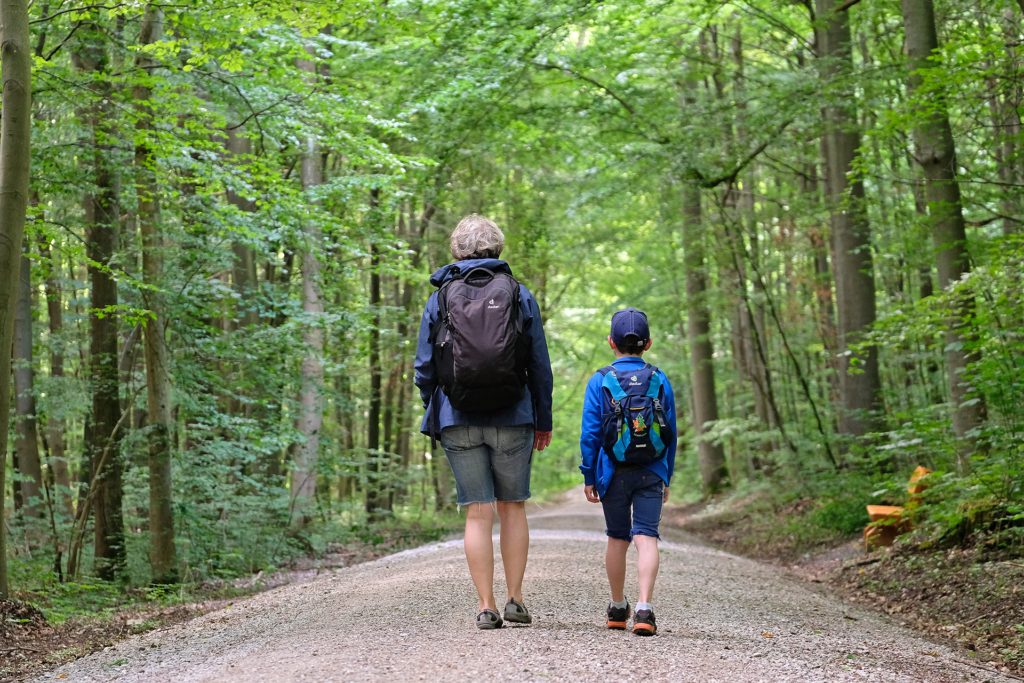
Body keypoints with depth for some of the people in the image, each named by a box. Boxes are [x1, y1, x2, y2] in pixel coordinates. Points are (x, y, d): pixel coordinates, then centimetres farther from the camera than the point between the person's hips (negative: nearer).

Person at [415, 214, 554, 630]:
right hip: (512, 419, 0)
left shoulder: (439, 299, 3)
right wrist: (544, 420, 10)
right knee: (513, 507, 12)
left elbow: (424, 369, 4)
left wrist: (435, 416, 16)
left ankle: (486, 606, 1)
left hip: (459, 422, 0)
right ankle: (515, 600, 11)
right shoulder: (520, 295, 3)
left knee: (478, 513, 3)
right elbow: (540, 365, 3)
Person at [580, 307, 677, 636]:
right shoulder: (660, 381, 3)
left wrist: (588, 477, 3)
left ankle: (618, 609, 26)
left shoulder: (599, 381, -3)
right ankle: (644, 608, -21)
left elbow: (590, 433, -4)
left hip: (614, 473, 0)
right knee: (646, 537, -6)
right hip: (651, 473, 0)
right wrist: (666, 478, 12)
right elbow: (671, 433, 5)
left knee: (617, 539, 13)